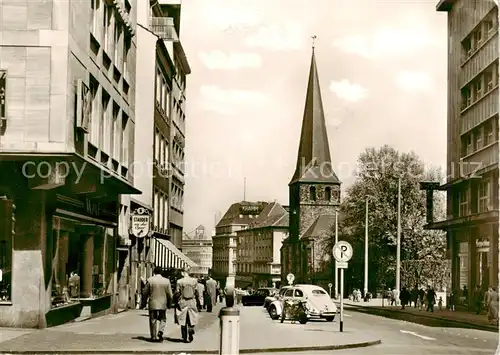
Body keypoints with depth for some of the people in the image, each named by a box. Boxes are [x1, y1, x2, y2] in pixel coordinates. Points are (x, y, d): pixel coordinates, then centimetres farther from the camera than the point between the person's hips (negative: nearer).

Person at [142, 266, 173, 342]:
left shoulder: (150, 280, -7)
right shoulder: (166, 281, -3)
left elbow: (144, 293, -2)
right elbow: (170, 295, 0)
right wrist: (169, 303, 15)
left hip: (153, 304, -1)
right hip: (163, 304, 1)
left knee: (153, 320, 11)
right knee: (163, 319, 16)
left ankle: (153, 337, 14)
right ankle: (160, 332, -6)